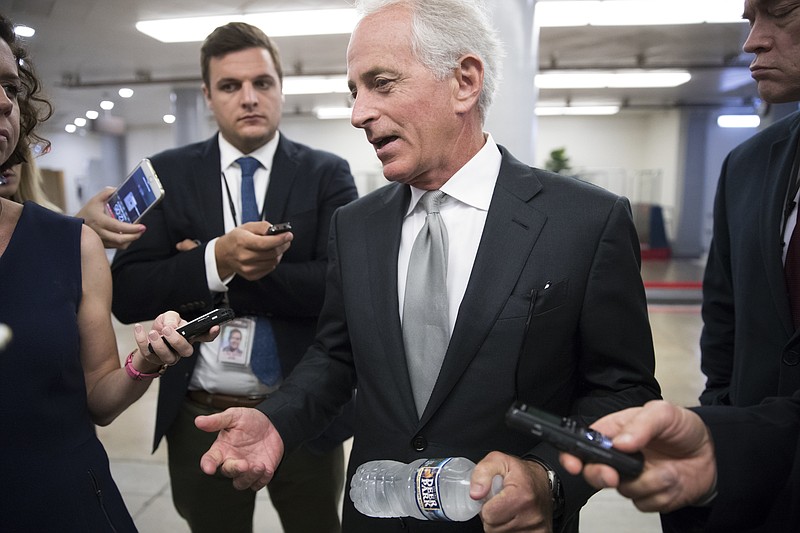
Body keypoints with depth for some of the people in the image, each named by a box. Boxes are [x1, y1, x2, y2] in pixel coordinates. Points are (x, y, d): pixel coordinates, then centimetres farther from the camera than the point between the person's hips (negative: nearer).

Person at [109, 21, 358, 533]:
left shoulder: (328, 174, -4)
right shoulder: (168, 174, 0)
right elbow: (127, 295, -7)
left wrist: (228, 277, -18)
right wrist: (216, 259, -23)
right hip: (201, 419, 1)